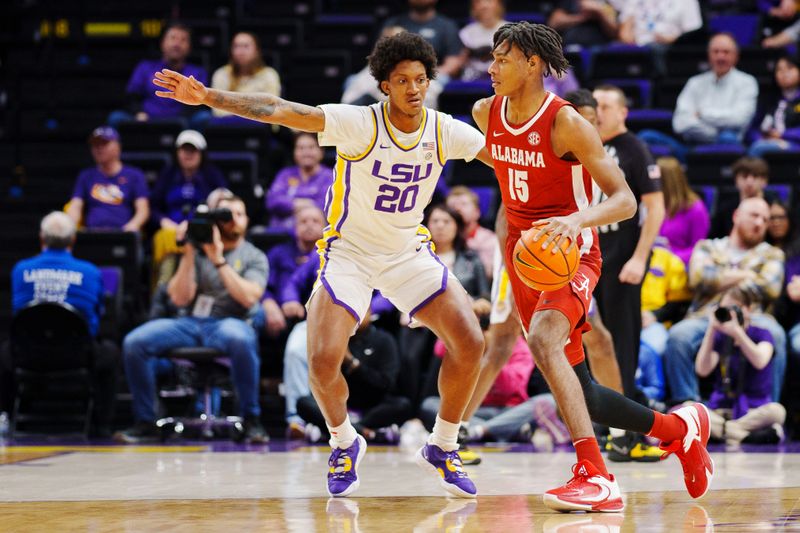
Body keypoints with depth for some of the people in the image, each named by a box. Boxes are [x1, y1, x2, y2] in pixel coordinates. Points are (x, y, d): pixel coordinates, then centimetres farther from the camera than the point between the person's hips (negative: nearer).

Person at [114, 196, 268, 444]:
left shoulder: (254, 257, 11)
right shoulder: (199, 251, 16)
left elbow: (249, 297, -8)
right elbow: (180, 298, 5)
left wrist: (219, 261, -10)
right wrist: (188, 256, -3)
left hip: (229, 322, -3)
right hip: (191, 323, 3)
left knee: (240, 340, -41)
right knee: (134, 342, -21)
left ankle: (251, 421, -26)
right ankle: (145, 422, -9)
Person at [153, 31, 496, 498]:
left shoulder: (446, 131, -10)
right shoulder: (358, 124, -21)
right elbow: (281, 111, -29)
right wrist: (207, 97, -38)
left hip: (410, 252, 3)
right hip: (349, 253, -3)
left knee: (470, 344, -10)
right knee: (323, 362, -19)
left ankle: (443, 448, 12)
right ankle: (344, 443, 12)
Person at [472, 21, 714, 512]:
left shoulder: (566, 123, -18)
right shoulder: (486, 114, 2)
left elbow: (625, 200, -20)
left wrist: (577, 219, -39)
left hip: (570, 253, -7)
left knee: (543, 339, -36)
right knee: (581, 393, 9)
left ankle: (595, 476, -40)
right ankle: (679, 429, 32)